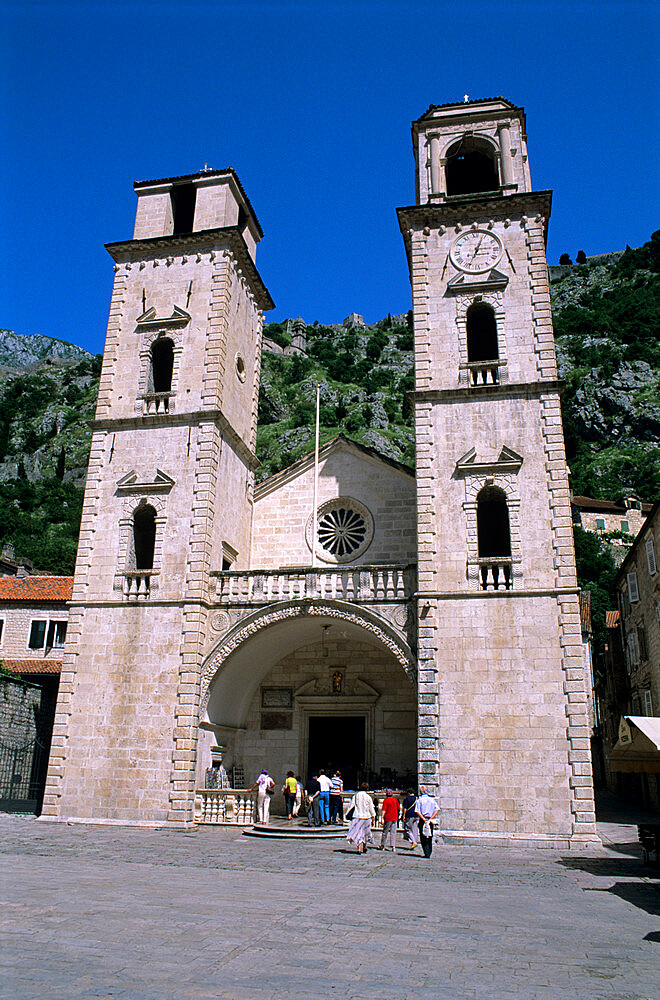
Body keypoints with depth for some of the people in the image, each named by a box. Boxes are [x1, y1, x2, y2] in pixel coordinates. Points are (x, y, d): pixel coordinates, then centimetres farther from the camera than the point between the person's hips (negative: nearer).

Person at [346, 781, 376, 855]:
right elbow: (371, 808, 3)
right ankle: (364, 848, 28)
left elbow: (351, 805, 2)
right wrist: (373, 816, 14)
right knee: (365, 832, 18)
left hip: (357, 816, 0)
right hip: (366, 817, 1)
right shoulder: (368, 797, -3)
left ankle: (359, 849, -13)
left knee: (358, 832, -1)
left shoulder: (356, 795, -1)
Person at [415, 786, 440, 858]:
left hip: (422, 820, -3)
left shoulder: (419, 800, -1)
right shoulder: (432, 799, 8)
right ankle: (429, 853, 17)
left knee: (423, 837, 2)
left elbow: (417, 811, -13)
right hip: (430, 821, 4)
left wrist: (423, 819, -15)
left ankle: (427, 853, -5)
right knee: (430, 837, 15)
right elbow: (437, 809, -2)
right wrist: (431, 818, -5)